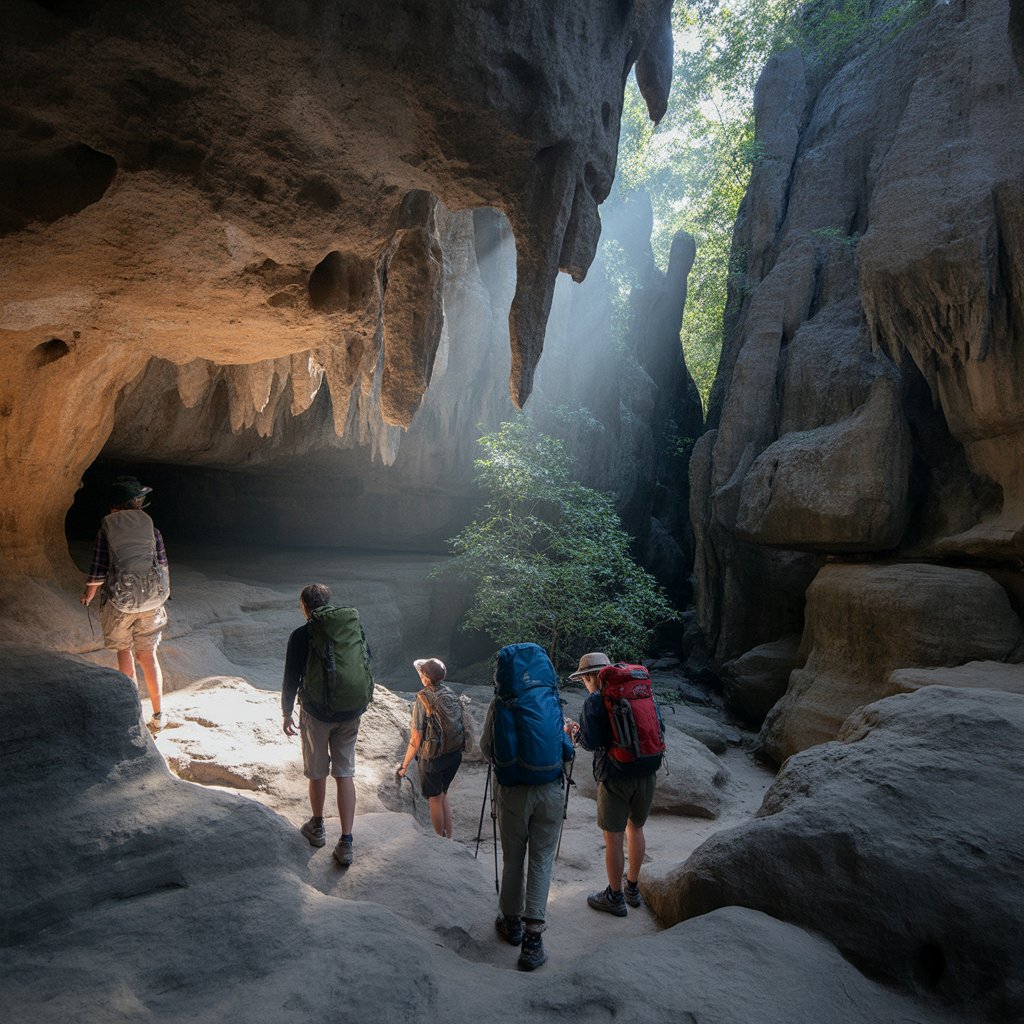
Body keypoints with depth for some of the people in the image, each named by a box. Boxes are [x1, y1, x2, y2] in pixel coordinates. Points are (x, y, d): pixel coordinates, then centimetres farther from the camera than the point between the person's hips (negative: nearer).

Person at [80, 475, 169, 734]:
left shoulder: (105, 531, -3)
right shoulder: (152, 530, 2)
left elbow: (97, 573, -3)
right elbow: (163, 567, 5)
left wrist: (88, 596, 16)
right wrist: (161, 593, 22)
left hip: (120, 602, -1)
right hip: (152, 601, 2)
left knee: (124, 651, 17)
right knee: (148, 655, 10)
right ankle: (158, 716, 11)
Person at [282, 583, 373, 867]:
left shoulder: (302, 636, -9)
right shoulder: (356, 628, 2)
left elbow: (291, 679, -4)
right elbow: (366, 665, 10)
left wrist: (287, 713, 10)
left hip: (318, 712, -3)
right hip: (353, 712, 3)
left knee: (317, 773, 18)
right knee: (345, 774, 11)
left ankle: (317, 828, 37)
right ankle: (345, 843, 9)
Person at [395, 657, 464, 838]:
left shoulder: (423, 699, -18)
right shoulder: (451, 694, 0)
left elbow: (416, 738, -17)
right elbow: (459, 724, 8)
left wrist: (404, 765, -8)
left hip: (434, 757, -6)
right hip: (455, 754, 6)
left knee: (435, 799, 13)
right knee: (442, 795, 22)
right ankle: (448, 839, 29)